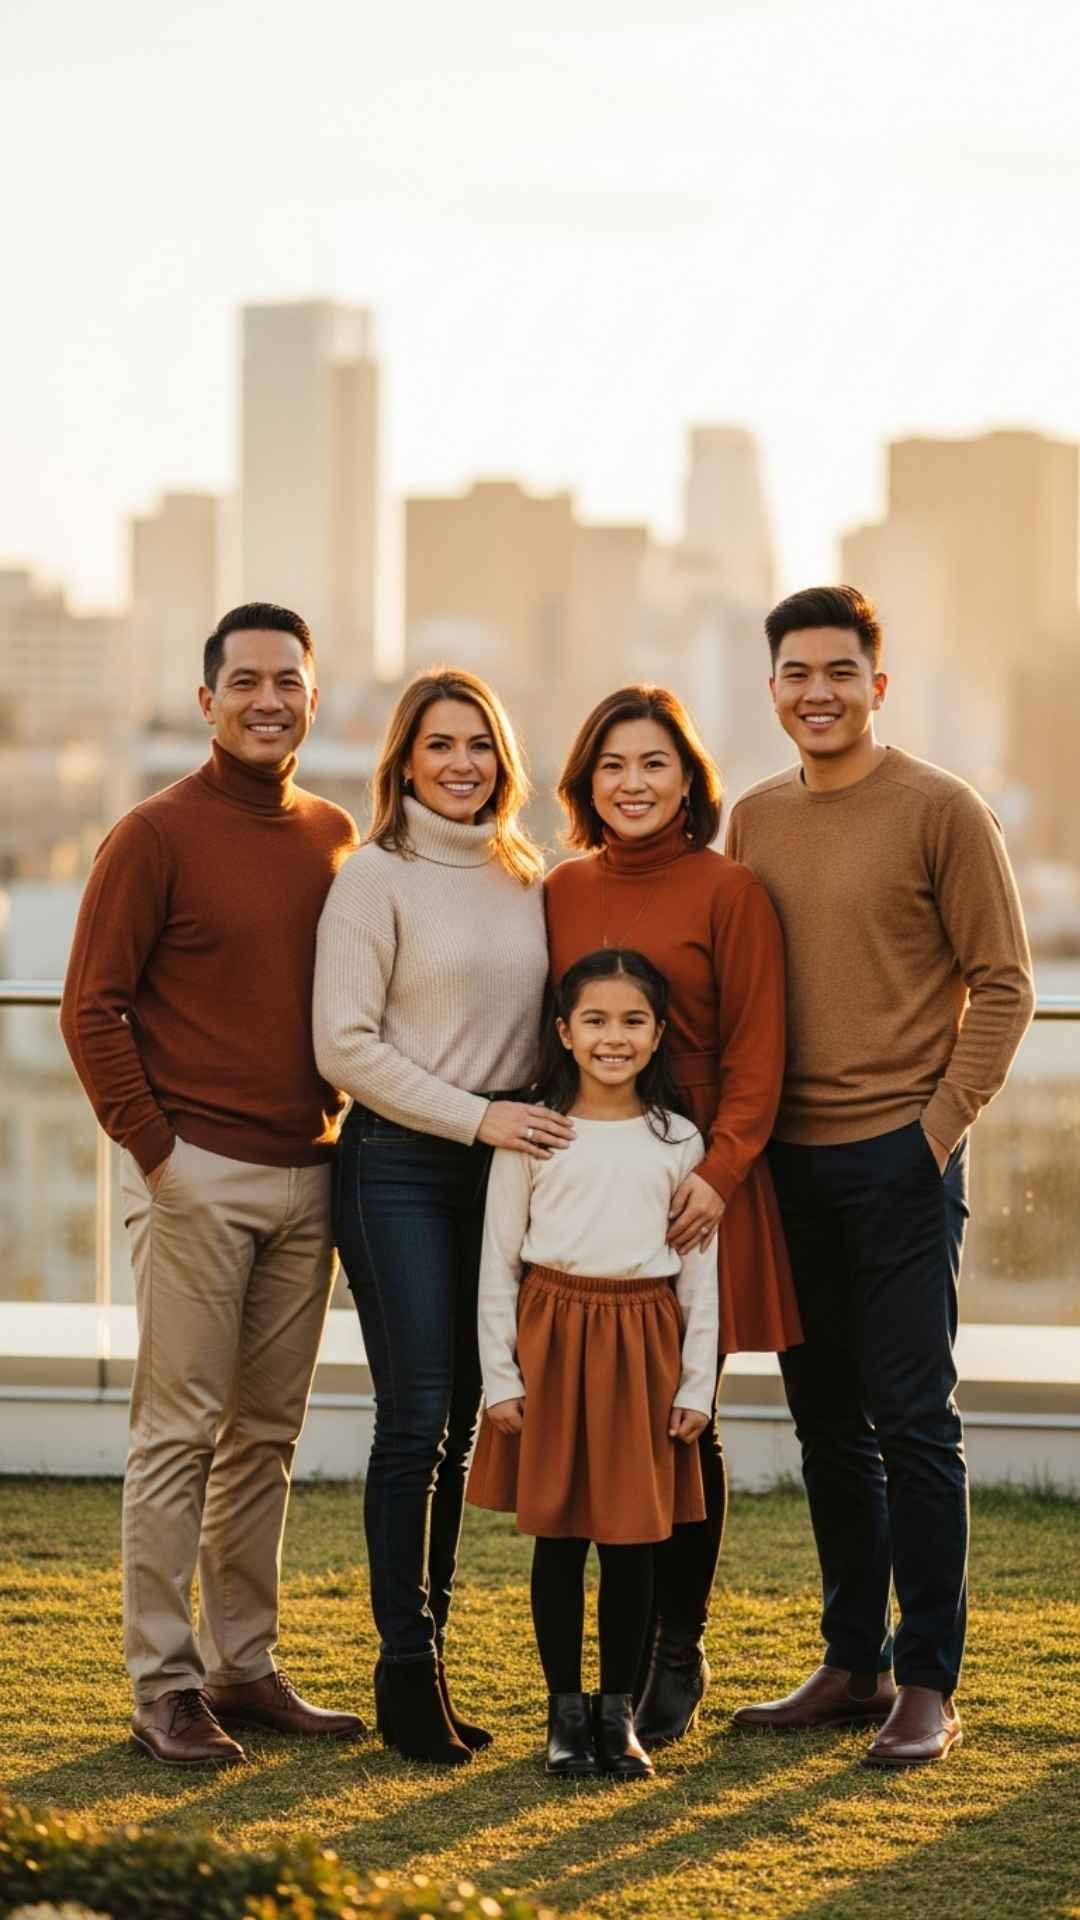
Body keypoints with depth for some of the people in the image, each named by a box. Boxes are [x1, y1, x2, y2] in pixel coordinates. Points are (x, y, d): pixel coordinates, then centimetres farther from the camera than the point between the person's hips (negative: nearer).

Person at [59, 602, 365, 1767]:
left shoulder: (334, 838, 11)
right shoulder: (156, 836, -6)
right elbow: (92, 1008, -7)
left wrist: (341, 1121, 10)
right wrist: (153, 1147, -11)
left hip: (306, 1177, 6)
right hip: (197, 1176, -6)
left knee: (267, 1434, 10)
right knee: (180, 1431, -4)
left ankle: (244, 1667, 17)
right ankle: (164, 1686, 0)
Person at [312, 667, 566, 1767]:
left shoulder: (528, 882, 11)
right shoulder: (376, 878, -5)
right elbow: (343, 1043, -11)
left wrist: (549, 1123, 4)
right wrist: (475, 1117, -14)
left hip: (504, 1162, 5)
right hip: (400, 1167, -5)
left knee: (463, 1419, 8)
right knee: (417, 1418, -8)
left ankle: (427, 1652, 14)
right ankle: (405, 1672, -3)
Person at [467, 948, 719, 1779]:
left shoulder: (677, 1140, 5)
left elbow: (699, 1269, 7)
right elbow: (498, 1261, 3)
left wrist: (697, 1383, 2)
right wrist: (500, 1376, -2)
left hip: (643, 1343, 1)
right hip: (552, 1335, -1)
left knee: (632, 1538, 3)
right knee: (558, 1534, 3)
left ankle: (619, 1711, 13)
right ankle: (566, 1710, 12)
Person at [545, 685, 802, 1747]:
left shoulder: (727, 891, -2)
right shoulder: (562, 892, 10)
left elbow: (756, 1056, -6)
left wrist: (719, 1169, -18)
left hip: (692, 1188, -3)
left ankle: (678, 1658, 11)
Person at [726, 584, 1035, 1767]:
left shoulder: (941, 811, -5)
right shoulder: (755, 819, 11)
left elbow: (1002, 981, -5)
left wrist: (944, 1120, -11)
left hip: (899, 1159, -5)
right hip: (789, 1158, 6)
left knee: (911, 1421, -5)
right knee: (826, 1422, 11)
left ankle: (927, 1684, 0)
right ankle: (853, 1665, 19)